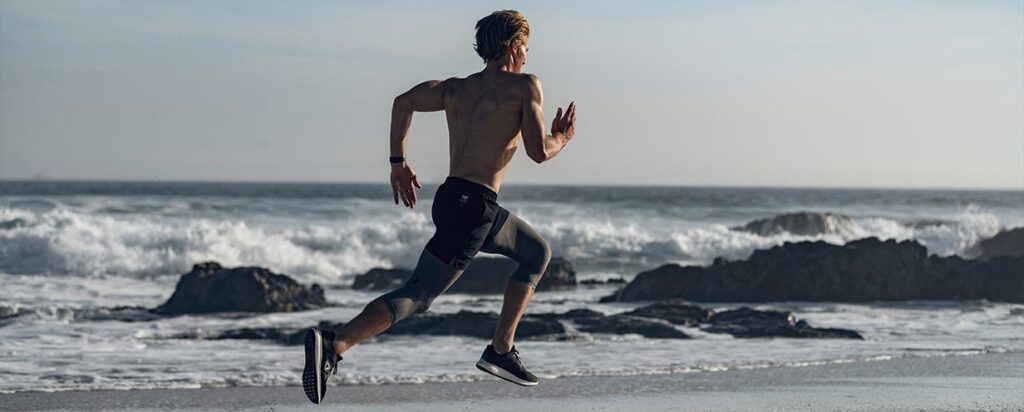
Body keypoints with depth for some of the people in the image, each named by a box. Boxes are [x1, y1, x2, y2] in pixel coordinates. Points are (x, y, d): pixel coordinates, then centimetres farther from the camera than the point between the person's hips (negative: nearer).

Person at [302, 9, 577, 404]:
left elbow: (404, 101, 13)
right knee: (415, 297, -7)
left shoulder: (457, 89, 15)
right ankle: (333, 345, -23)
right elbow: (538, 152, -10)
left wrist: (398, 161, 17)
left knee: (538, 253, 25)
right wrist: (561, 138, 12)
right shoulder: (524, 86, -5)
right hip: (472, 209, -9)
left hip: (449, 197, 9)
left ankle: (501, 351, 20)